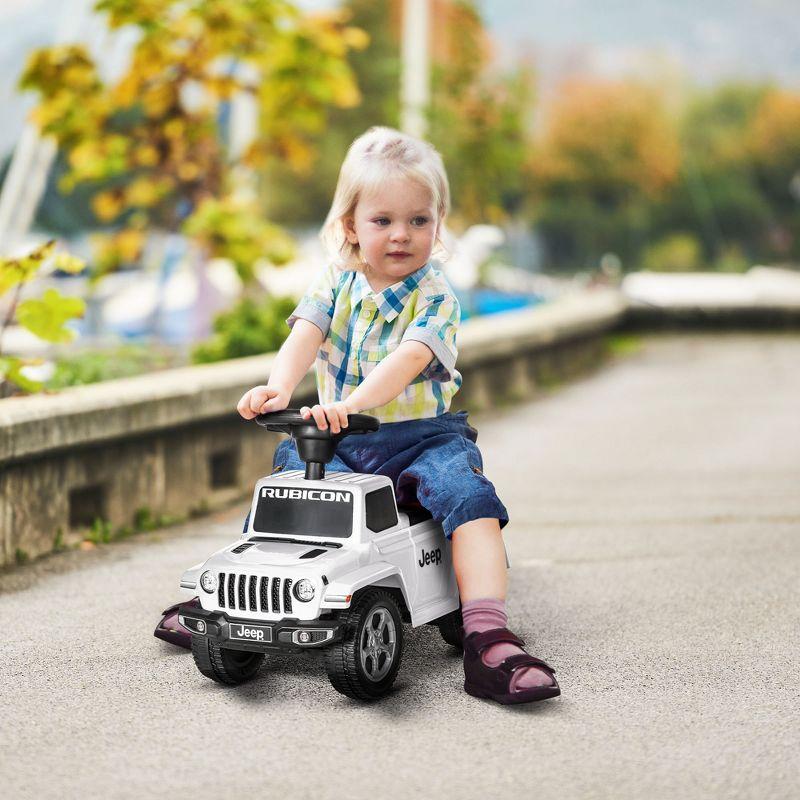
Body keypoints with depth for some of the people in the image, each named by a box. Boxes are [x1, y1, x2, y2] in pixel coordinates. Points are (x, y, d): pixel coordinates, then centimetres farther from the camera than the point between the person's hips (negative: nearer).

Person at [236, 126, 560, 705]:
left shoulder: (435, 297, -7)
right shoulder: (336, 282, 6)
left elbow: (406, 361, -24)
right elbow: (306, 336, -12)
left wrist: (351, 403, -43)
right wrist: (278, 388, -35)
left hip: (419, 435, -4)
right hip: (335, 438, 4)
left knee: (469, 496, -28)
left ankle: (487, 641, -35)